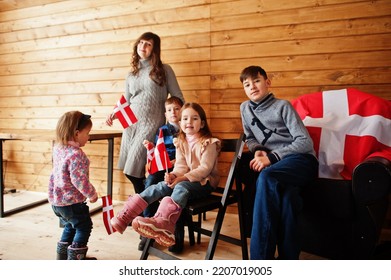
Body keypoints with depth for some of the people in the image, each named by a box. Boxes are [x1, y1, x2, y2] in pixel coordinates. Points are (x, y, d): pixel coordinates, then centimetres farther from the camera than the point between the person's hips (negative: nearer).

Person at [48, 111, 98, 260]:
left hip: (56, 200, 9)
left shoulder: (58, 148, 2)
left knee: (70, 226, 25)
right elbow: (79, 179, -27)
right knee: (84, 227, 7)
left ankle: (62, 255, 34)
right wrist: (92, 194, -14)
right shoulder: (76, 154, -26)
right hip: (71, 201, -9)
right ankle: (75, 257, 12)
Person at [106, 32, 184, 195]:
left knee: (133, 169, -10)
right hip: (131, 124, 5)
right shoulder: (131, 75, 16)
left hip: (151, 123, -5)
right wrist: (115, 114, 1)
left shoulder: (164, 70, 3)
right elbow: (126, 103, 19)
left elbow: (178, 98, 2)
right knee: (128, 168, 5)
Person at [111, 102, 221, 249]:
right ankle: (123, 217, -25)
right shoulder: (180, 142, 10)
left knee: (181, 187, -36)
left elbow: (205, 168, -15)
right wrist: (173, 175, -22)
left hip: (204, 182, -5)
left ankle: (161, 221, -60)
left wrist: (183, 177, -26)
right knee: (158, 187, -19)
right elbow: (181, 166, 2)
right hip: (185, 179, 5)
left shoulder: (209, 143, -7)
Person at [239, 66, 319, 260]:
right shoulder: (245, 108, 13)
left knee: (266, 177, -35)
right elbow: (250, 138, 25)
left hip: (301, 159, -3)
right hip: (274, 163, 4)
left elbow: (305, 142, -8)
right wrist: (258, 150, 0)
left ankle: (259, 257, -33)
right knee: (286, 195, -34)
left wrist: (271, 157, -17)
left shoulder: (282, 106, -2)